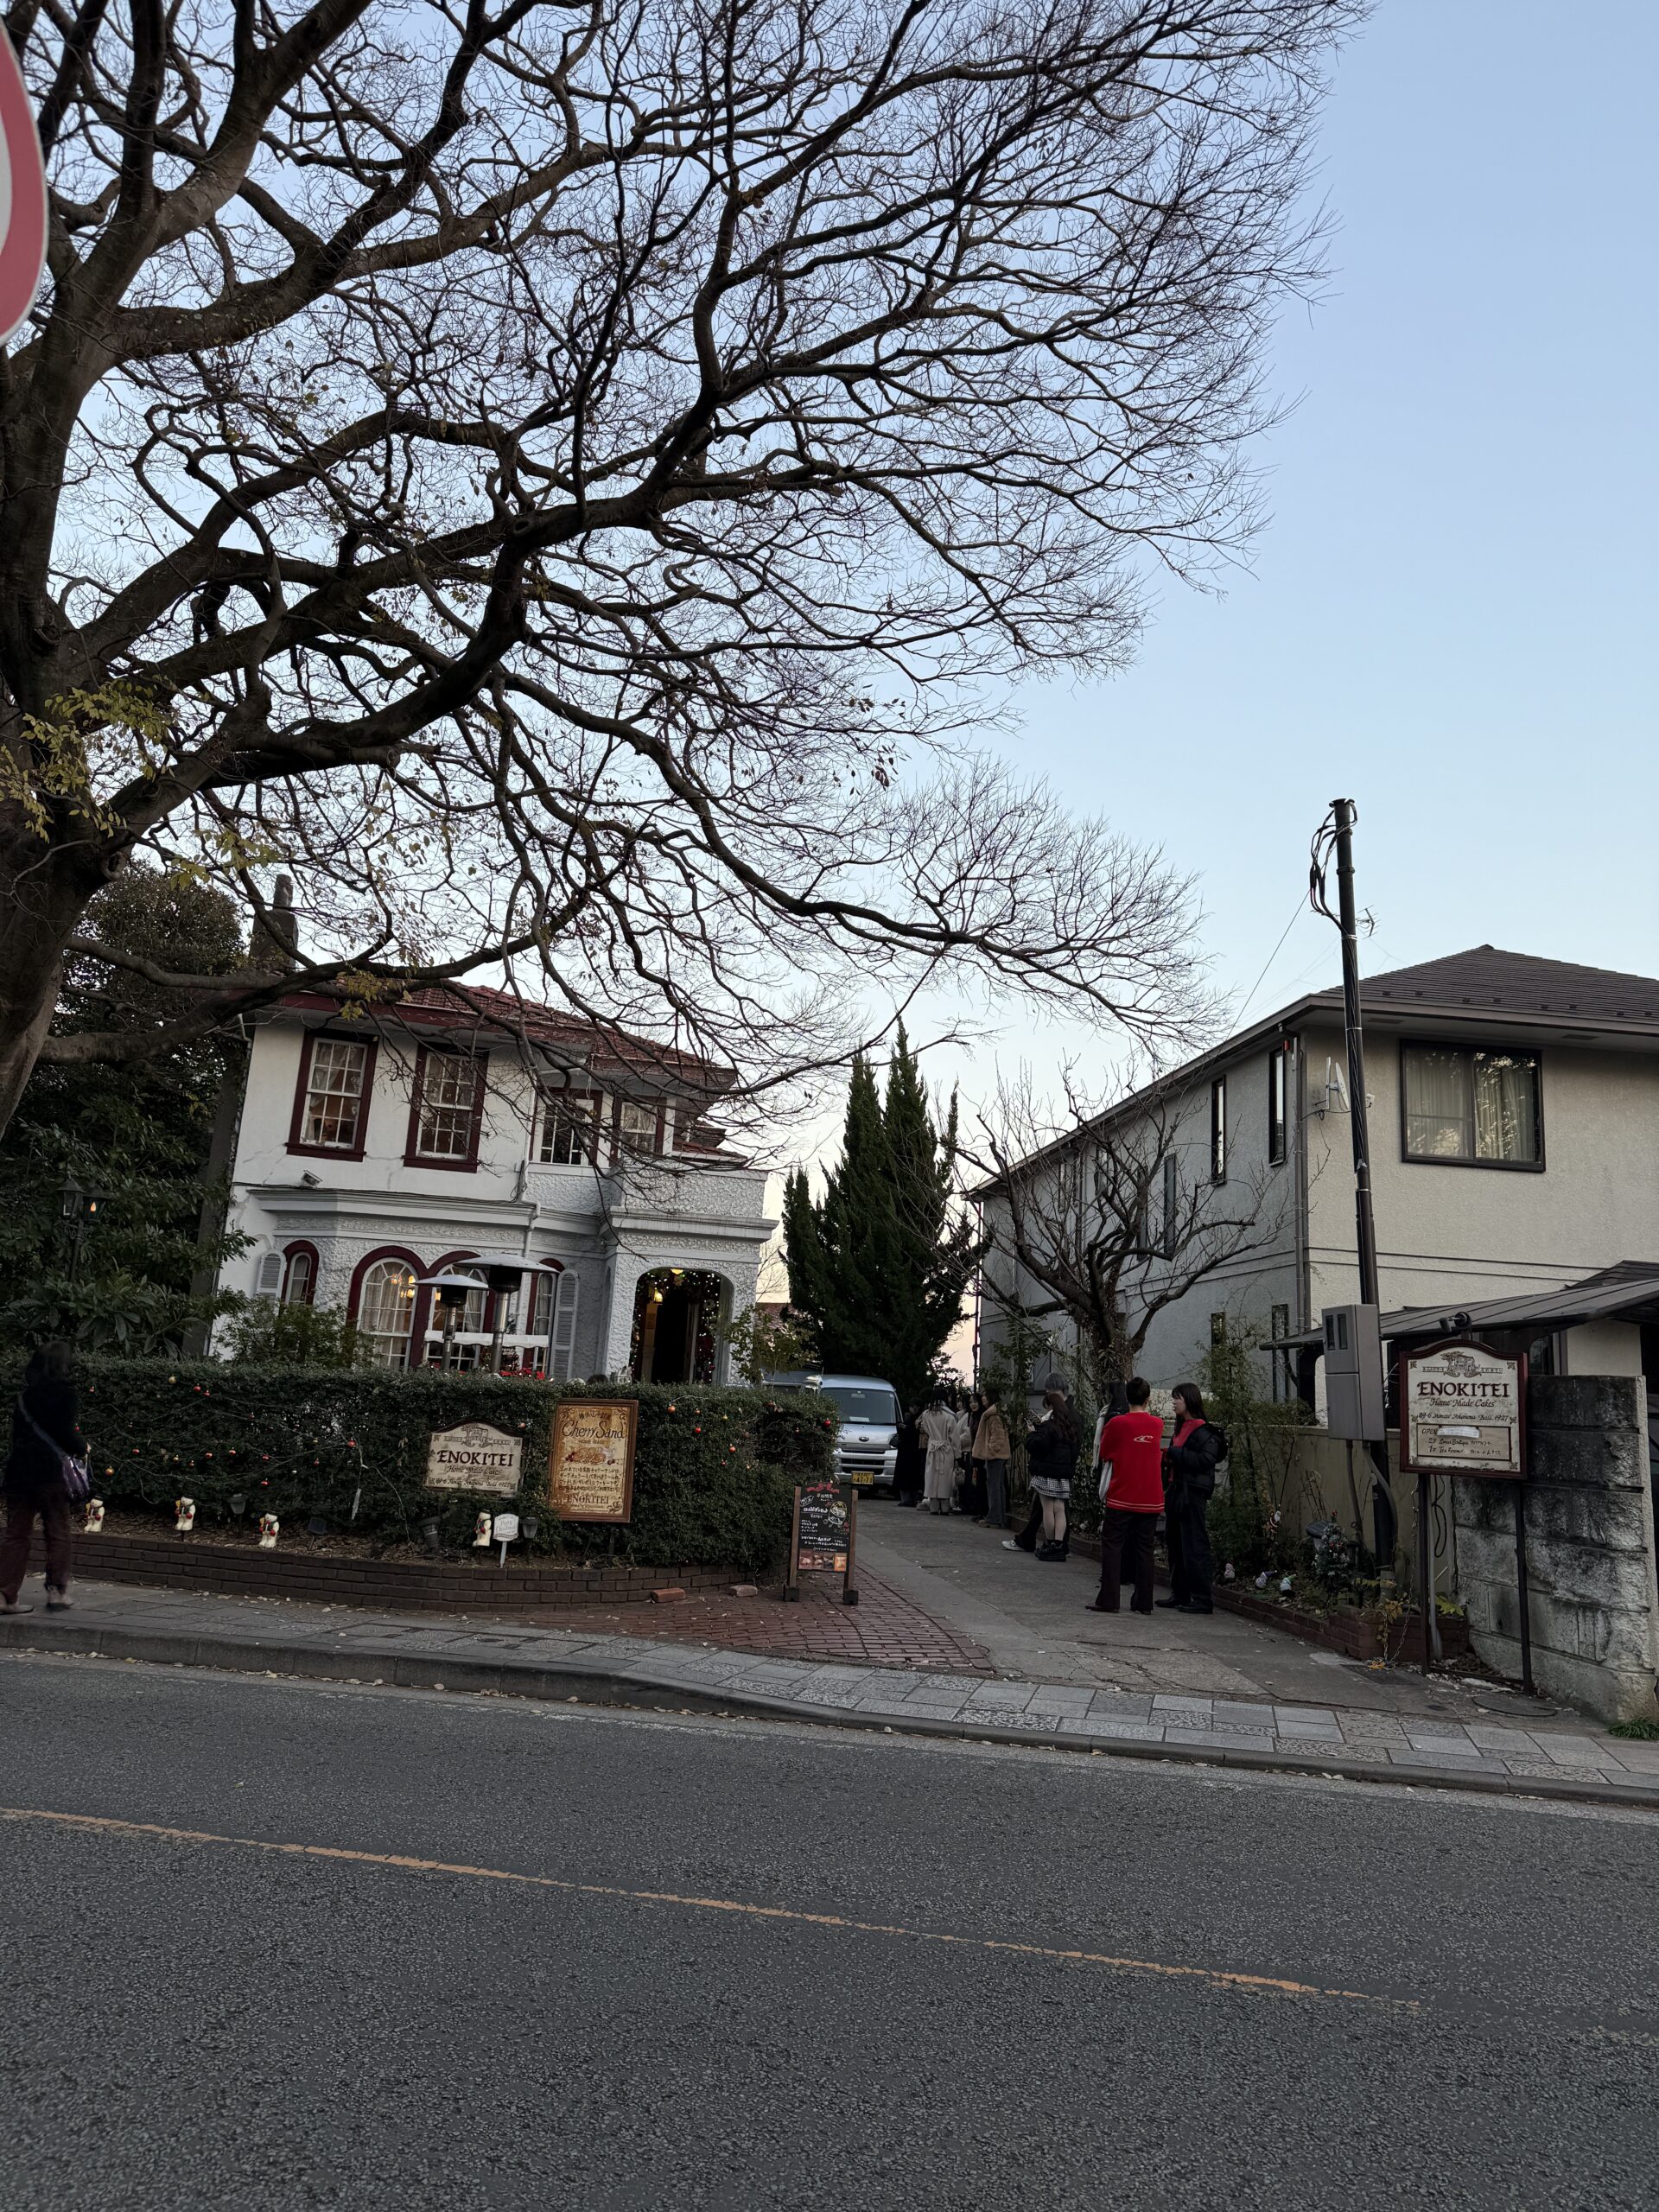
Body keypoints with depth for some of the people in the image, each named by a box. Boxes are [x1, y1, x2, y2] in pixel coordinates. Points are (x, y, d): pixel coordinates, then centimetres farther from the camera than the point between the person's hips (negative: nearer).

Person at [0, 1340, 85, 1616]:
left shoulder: (23, 1395, 11)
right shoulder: (63, 1392, -7)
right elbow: (65, 1433, -11)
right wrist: (82, 1446, 9)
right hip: (50, 1471, -5)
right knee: (57, 1533, 6)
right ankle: (57, 1591, 10)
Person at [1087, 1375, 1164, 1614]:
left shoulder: (1117, 1423, -10)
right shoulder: (1157, 1424, 1)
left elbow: (1103, 1454, 3)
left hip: (1121, 1498, -3)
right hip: (1150, 1499, 3)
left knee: (1112, 1547, 3)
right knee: (1144, 1549, 10)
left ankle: (1108, 1600, 0)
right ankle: (1143, 1602, 11)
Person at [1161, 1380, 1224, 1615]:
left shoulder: (1203, 1431, -12)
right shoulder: (1181, 1428, 17)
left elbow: (1205, 1459, -24)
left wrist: (1175, 1453, -18)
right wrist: (1167, 1458, 6)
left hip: (1193, 1495, -10)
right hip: (1176, 1492, 10)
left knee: (1194, 1547, -7)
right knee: (1175, 1544, 14)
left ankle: (1202, 1599, -3)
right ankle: (1180, 1594, 23)